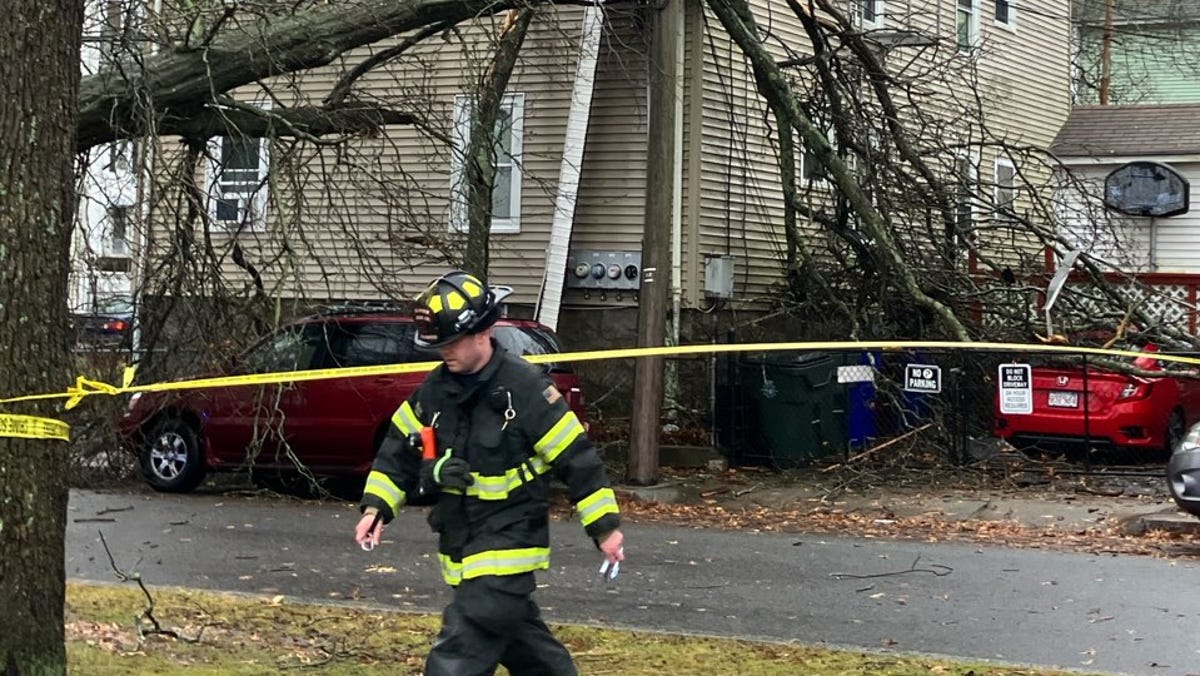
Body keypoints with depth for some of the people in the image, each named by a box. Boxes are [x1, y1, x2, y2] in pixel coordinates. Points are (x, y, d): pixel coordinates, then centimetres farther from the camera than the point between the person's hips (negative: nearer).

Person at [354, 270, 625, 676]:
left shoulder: (526, 389, -17)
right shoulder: (435, 389, 2)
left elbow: (575, 458, -14)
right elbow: (399, 448, 12)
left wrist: (605, 527, -12)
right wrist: (377, 507, 1)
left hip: (508, 545, -7)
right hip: (460, 543, 7)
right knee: (524, 641, 18)